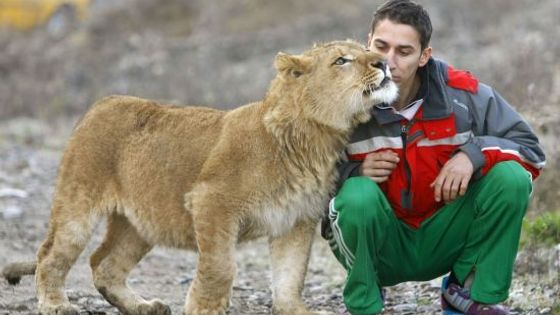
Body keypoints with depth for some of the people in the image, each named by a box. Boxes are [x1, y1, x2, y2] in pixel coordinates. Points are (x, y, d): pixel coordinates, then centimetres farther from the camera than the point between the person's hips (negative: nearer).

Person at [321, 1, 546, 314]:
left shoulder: (461, 93, -9)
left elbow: (530, 148, -5)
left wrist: (474, 154, -23)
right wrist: (353, 174, -24)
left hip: (443, 241, 2)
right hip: (378, 248, -2)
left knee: (511, 179, -19)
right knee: (360, 195, -35)